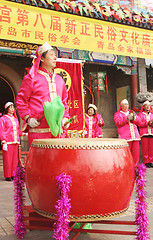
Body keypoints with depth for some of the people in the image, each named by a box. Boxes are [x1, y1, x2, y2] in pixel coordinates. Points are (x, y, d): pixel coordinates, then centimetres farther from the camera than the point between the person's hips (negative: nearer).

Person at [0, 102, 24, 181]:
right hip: (7, 142, -5)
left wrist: (23, 133, 9)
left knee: (15, 159, 6)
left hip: (15, 142, 6)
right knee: (7, 159, -3)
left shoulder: (15, 119, 19)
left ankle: (13, 175, 15)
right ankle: (7, 176, 6)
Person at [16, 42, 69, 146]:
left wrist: (65, 118, 10)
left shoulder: (59, 80, 18)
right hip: (38, 129, -5)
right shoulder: (31, 78, 1)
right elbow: (21, 99, 1)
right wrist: (28, 118, -9)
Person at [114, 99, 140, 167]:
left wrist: (133, 118, -9)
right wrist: (127, 118, -19)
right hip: (125, 137, -5)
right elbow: (118, 123, -8)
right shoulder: (117, 114, 8)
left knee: (136, 152, 3)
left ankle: (134, 166, 14)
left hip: (135, 135, 5)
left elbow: (138, 121, 12)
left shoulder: (132, 112, 22)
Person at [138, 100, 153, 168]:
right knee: (145, 148, -5)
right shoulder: (140, 114, 8)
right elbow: (139, 124, -4)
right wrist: (147, 123, -17)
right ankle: (146, 162, 1)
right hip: (144, 133, -3)